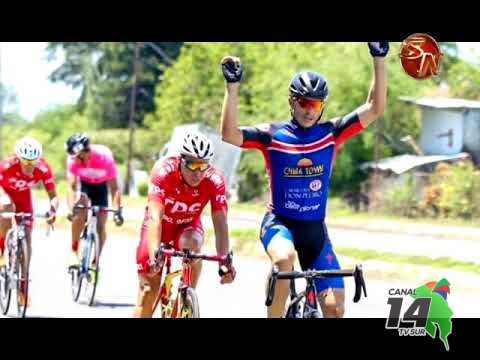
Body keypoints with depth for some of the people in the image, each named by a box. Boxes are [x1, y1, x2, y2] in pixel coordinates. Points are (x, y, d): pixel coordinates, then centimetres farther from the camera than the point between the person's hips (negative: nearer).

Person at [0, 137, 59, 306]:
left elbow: (53, 196, -22)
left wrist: (52, 210, -43)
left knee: (26, 238, -5)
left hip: (23, 196, 2)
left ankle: (22, 286, 5)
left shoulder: (44, 169, -30)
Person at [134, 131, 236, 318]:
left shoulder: (215, 180, -28)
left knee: (192, 244, -34)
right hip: (159, 226, -1)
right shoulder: (163, 171, -33)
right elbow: (155, 217, -40)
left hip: (187, 226, 1)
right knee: (148, 290, -8)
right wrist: (154, 253, -54)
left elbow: (220, 222, -31)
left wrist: (225, 261, -45)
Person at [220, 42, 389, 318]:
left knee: (335, 306, -7)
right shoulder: (273, 135, -6)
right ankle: (275, 316, -19)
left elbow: (375, 108, -6)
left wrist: (379, 59, -16)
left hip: (315, 229, 3)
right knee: (284, 258, -38)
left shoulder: (331, 133, 0)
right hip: (279, 222, -3)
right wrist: (233, 86, -28)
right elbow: (230, 135, -21)